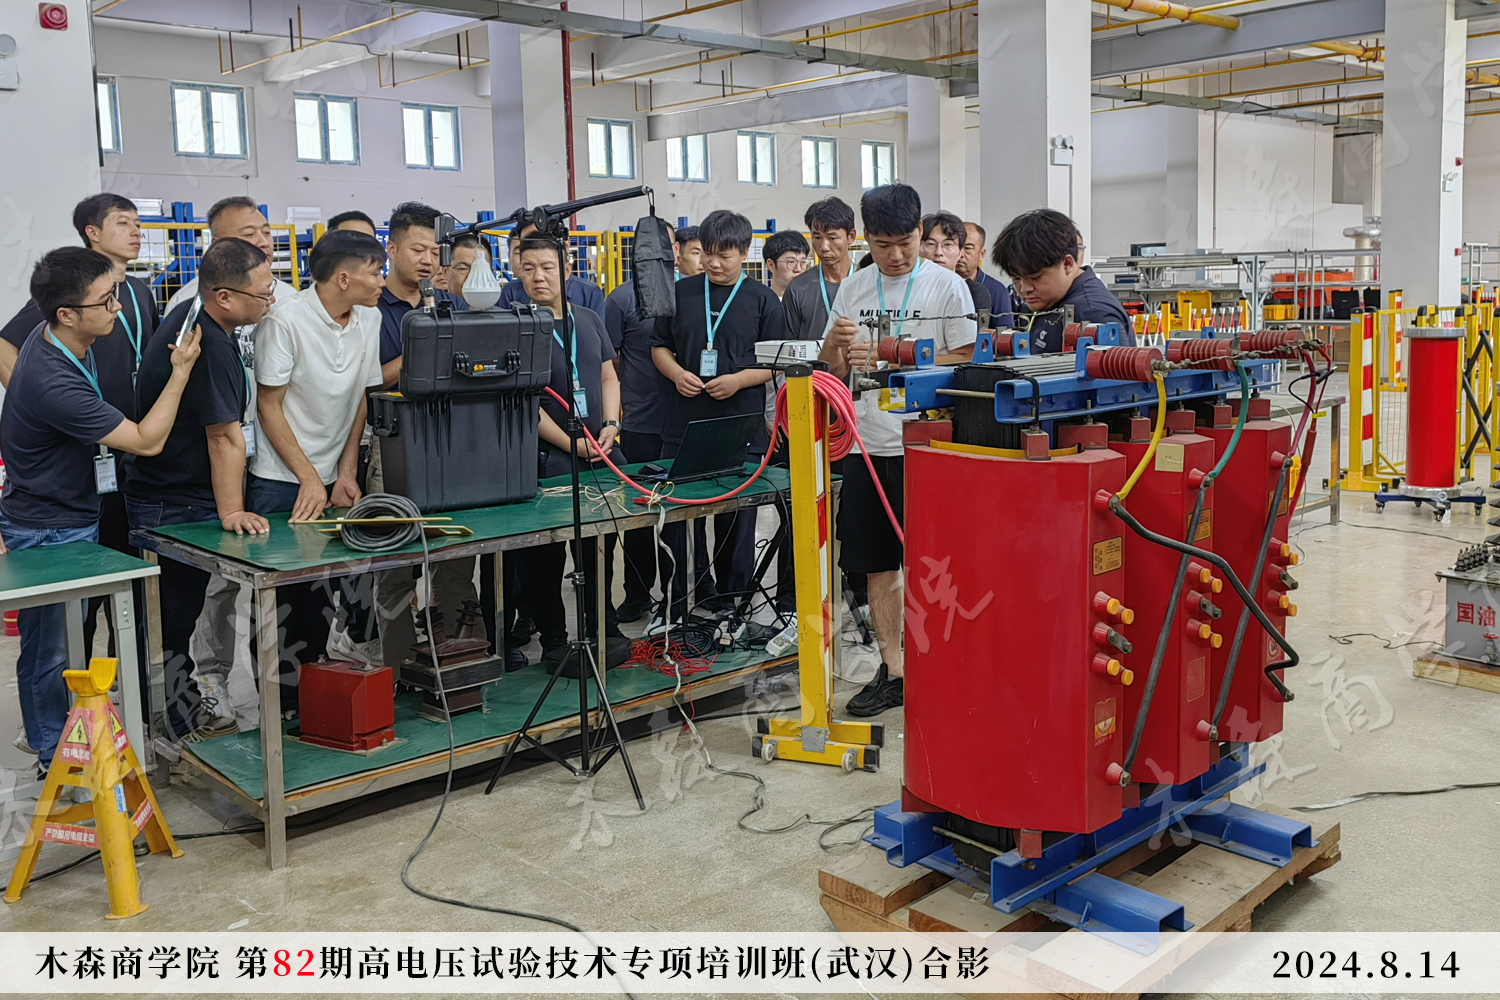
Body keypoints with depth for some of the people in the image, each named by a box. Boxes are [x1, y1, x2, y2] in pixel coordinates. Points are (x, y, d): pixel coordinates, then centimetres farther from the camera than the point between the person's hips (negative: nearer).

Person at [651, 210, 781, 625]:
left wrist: (738, 380, -14)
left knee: (736, 520, 6)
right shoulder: (682, 292, 9)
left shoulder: (763, 299, 3)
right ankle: (681, 600, 20)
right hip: (683, 423, 2)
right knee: (677, 514, 6)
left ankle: (731, 602, 19)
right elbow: (659, 346, 14)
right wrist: (677, 373, -7)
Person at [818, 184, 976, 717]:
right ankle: (892, 673, 22)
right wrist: (836, 341, -11)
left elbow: (966, 363, -7)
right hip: (868, 447, 5)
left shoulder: (947, 286, -3)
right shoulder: (853, 288, 10)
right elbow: (834, 369, 13)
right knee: (878, 567, 10)